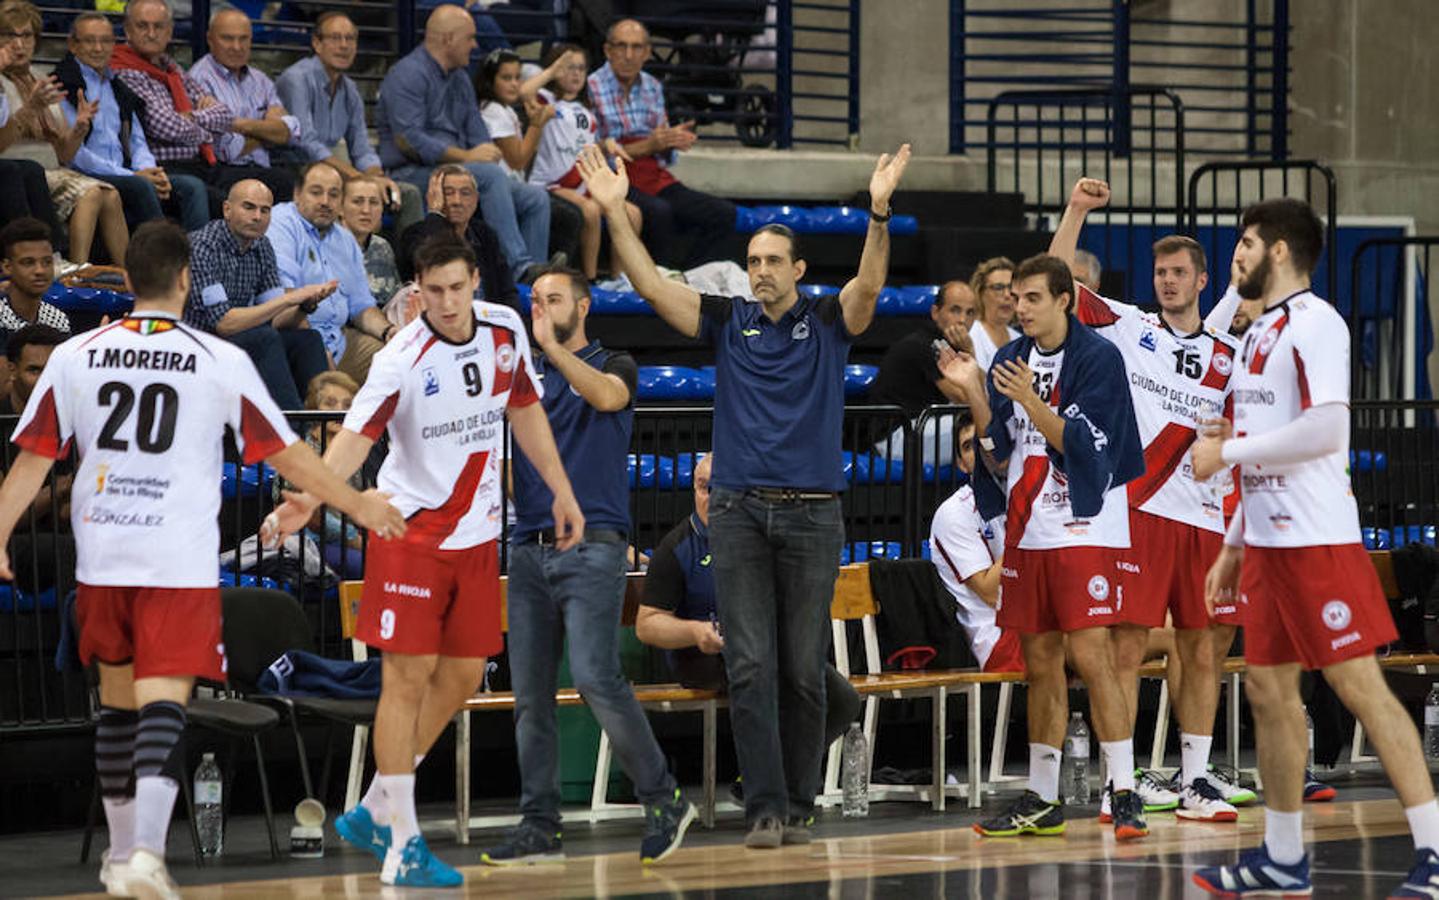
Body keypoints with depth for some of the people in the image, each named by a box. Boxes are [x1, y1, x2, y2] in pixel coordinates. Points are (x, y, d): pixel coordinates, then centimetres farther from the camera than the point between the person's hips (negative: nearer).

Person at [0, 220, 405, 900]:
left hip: (102, 555, 3)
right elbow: (284, 455, 5)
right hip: (180, 562, -3)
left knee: (117, 697, 17)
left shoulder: (74, 356, 4)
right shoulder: (221, 361, -2)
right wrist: (358, 505, 16)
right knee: (162, 702, -8)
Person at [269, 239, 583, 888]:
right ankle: (402, 846, -2)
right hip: (412, 531, -6)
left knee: (462, 677, 8)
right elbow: (357, 434, -28)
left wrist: (561, 492, 16)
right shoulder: (403, 359, -19)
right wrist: (310, 497, -44)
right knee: (407, 678, -7)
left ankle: (374, 813, 21)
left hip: (476, 534, 6)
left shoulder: (505, 330, -1)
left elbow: (525, 410, 14)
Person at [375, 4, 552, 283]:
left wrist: (488, 152, -6)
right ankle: (519, 266, -37)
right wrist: (466, 157, -19)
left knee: (535, 198, -5)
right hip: (413, 174, -9)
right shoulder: (408, 75, -9)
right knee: (490, 174, -32)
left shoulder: (460, 80, 20)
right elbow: (408, 142, -19)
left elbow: (478, 133, 19)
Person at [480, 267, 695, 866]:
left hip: (591, 546, -5)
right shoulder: (522, 374, 17)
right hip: (529, 547, 5)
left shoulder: (612, 365, 5)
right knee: (529, 694, 2)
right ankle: (539, 827, 6)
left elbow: (607, 395, -18)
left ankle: (663, 800, -5)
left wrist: (552, 347, -28)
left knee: (596, 678, -17)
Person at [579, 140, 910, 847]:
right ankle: (764, 808, -6)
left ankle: (798, 805, 13)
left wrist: (878, 212, -30)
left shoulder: (828, 322, 5)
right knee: (751, 668, -5)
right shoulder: (728, 322, 8)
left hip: (812, 514, -1)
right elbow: (651, 285, 0)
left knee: (804, 671, 4)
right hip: (739, 512, 1)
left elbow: (868, 286, -14)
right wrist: (613, 212, -12)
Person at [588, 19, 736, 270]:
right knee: (659, 211, -36)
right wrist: (647, 146, -15)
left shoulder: (653, 87, 17)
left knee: (723, 213, -12)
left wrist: (672, 141, -2)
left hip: (656, 179, 7)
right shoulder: (592, 87, -5)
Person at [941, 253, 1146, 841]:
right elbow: (999, 459, 10)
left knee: (1090, 657, -13)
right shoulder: (1009, 362, 11)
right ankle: (1042, 801, 15)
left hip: (1086, 531, -6)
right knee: (1040, 666, 9)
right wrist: (975, 396, -2)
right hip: (1027, 533, 6)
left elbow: (1086, 446, -14)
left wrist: (1031, 404, -22)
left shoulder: (1098, 357, -7)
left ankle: (1125, 796, -11)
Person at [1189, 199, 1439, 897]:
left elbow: (1325, 430, -22)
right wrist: (1233, 546, 22)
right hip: (1267, 541, 9)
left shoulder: (1315, 323, -10)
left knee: (1360, 685, -10)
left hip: (1317, 539, -9)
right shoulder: (1260, 333, 18)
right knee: (1268, 688, 9)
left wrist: (1227, 451, -14)